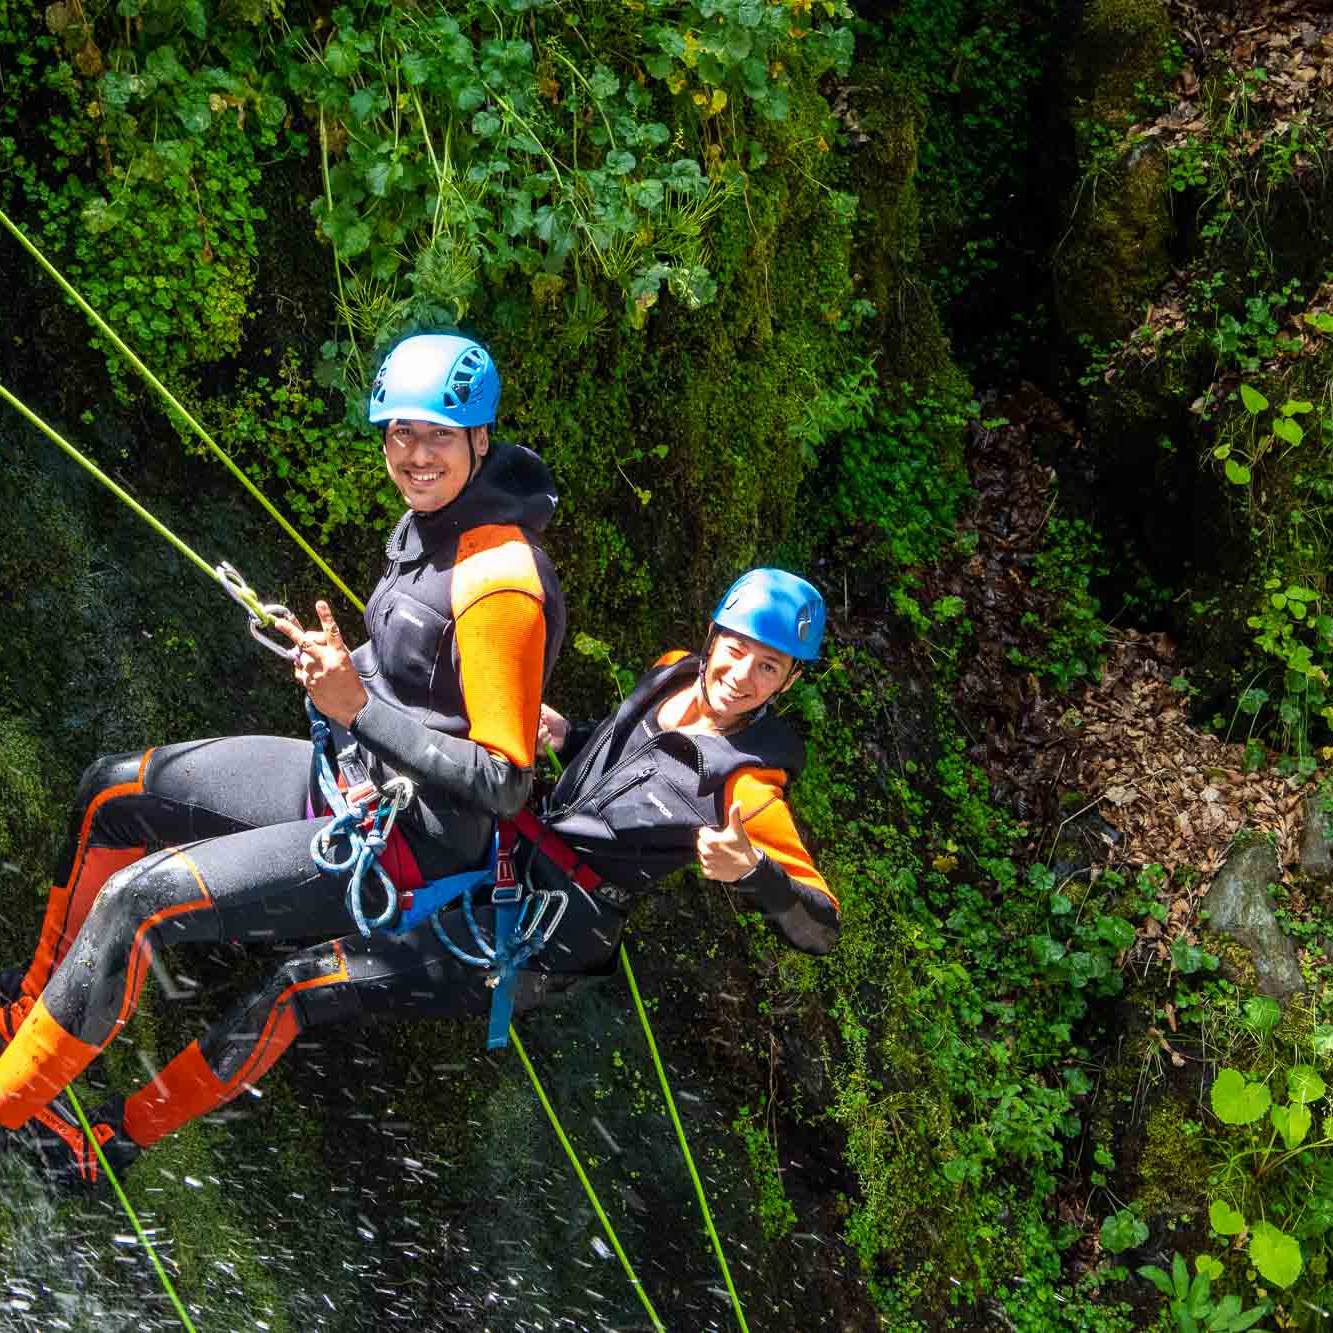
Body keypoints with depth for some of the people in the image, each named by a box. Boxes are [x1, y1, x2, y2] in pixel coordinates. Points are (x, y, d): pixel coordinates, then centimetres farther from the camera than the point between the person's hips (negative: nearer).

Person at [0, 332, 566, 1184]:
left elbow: (505, 784, -26)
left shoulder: (500, 582, -27)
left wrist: (358, 707, -27)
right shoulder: (431, 524, 0)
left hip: (405, 844, -10)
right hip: (352, 778, 10)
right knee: (113, 794, 13)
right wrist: (340, 666, 0)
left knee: (141, 898, -18)